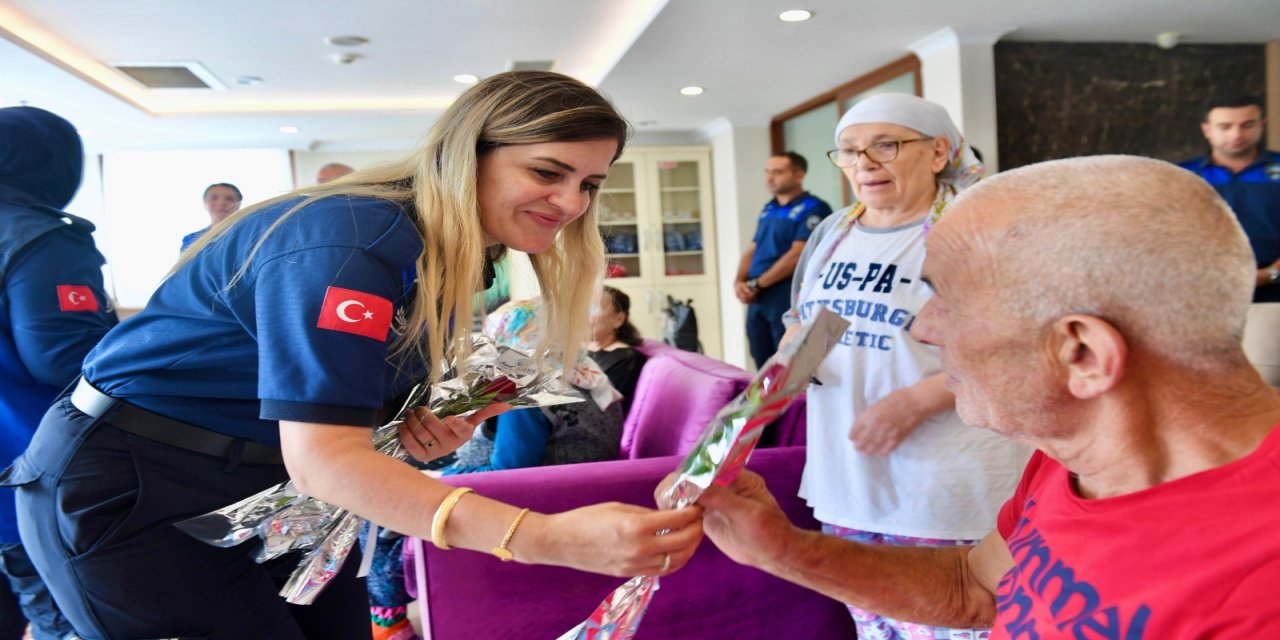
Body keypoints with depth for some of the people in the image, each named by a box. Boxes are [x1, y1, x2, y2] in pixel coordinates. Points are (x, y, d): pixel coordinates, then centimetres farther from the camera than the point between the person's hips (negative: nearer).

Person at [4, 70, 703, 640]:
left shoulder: (446, 253, -1)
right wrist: (545, 538, -46)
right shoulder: (348, 243, -28)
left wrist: (416, 427, -15)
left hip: (263, 484, 8)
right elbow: (320, 454, -36)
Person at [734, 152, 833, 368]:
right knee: (763, 368, 11)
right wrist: (739, 282, -1)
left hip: (789, 302, -7)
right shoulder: (767, 210, 17)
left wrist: (756, 284, -12)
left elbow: (797, 255, -16)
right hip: (757, 302, 8)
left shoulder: (813, 209, -8)